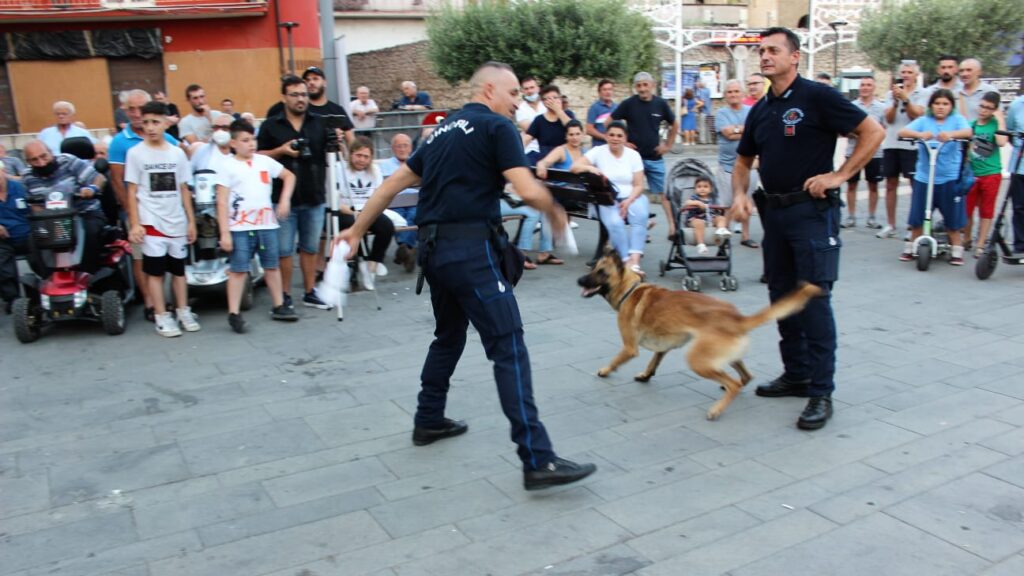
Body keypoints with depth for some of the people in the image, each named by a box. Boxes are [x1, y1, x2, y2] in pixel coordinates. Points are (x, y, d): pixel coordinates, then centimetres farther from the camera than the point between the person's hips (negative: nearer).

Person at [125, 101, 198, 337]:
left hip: (177, 222, 3)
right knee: (155, 271, 1)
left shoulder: (177, 153, 5)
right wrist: (135, 224, -7)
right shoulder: (135, 153, -2)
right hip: (151, 223, -3)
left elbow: (184, 190, 9)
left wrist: (191, 220, 7)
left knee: (179, 269, 10)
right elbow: (132, 192, -1)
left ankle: (183, 312, 21)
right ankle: (161, 317, 8)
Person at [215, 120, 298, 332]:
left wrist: (285, 200, 5)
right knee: (238, 269, -2)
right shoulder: (228, 167, -4)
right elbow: (222, 202, -7)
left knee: (272, 266, 13)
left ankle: (279, 306, 24)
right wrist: (224, 233, -12)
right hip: (240, 227, -4)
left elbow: (289, 176, 20)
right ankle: (234, 313, 3)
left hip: (266, 224, 4)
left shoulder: (265, 161, 8)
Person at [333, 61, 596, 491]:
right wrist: (555, 213, 8)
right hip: (471, 250, -8)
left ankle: (429, 421, 38)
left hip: (434, 248, 9)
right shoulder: (497, 127, -1)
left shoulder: (443, 131, 21)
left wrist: (356, 231, 28)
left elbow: (393, 184, 23)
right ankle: (538, 460, -13)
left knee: (448, 336, 26)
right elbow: (529, 191, -13)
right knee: (509, 348, -10)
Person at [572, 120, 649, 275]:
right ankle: (627, 261, -32)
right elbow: (574, 167, -9)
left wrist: (628, 201, -16)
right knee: (614, 222, -34)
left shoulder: (634, 155, 7)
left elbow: (639, 185, 4)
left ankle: (635, 261, -43)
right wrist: (590, 168, -30)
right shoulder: (598, 152, 2)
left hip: (631, 198, 2)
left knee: (640, 217, -32)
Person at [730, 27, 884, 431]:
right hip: (774, 211, 8)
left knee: (814, 299, -8)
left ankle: (821, 392, -1)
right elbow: (743, 160, 22)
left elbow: (873, 132, -9)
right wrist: (740, 194, 4)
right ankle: (796, 375, 26)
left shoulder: (817, 97, -8)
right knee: (781, 298, 13)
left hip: (812, 211, -8)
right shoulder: (760, 110, 13)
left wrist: (840, 175, -13)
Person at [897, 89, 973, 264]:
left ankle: (957, 250, 18)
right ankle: (910, 248, 21)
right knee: (917, 216, 5)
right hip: (923, 176, 1)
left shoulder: (957, 120, 4)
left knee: (952, 217, 5)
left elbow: (968, 131, -16)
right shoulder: (923, 121, 4)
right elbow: (902, 131, -11)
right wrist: (920, 134, -32)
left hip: (950, 178, -1)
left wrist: (951, 134, -37)